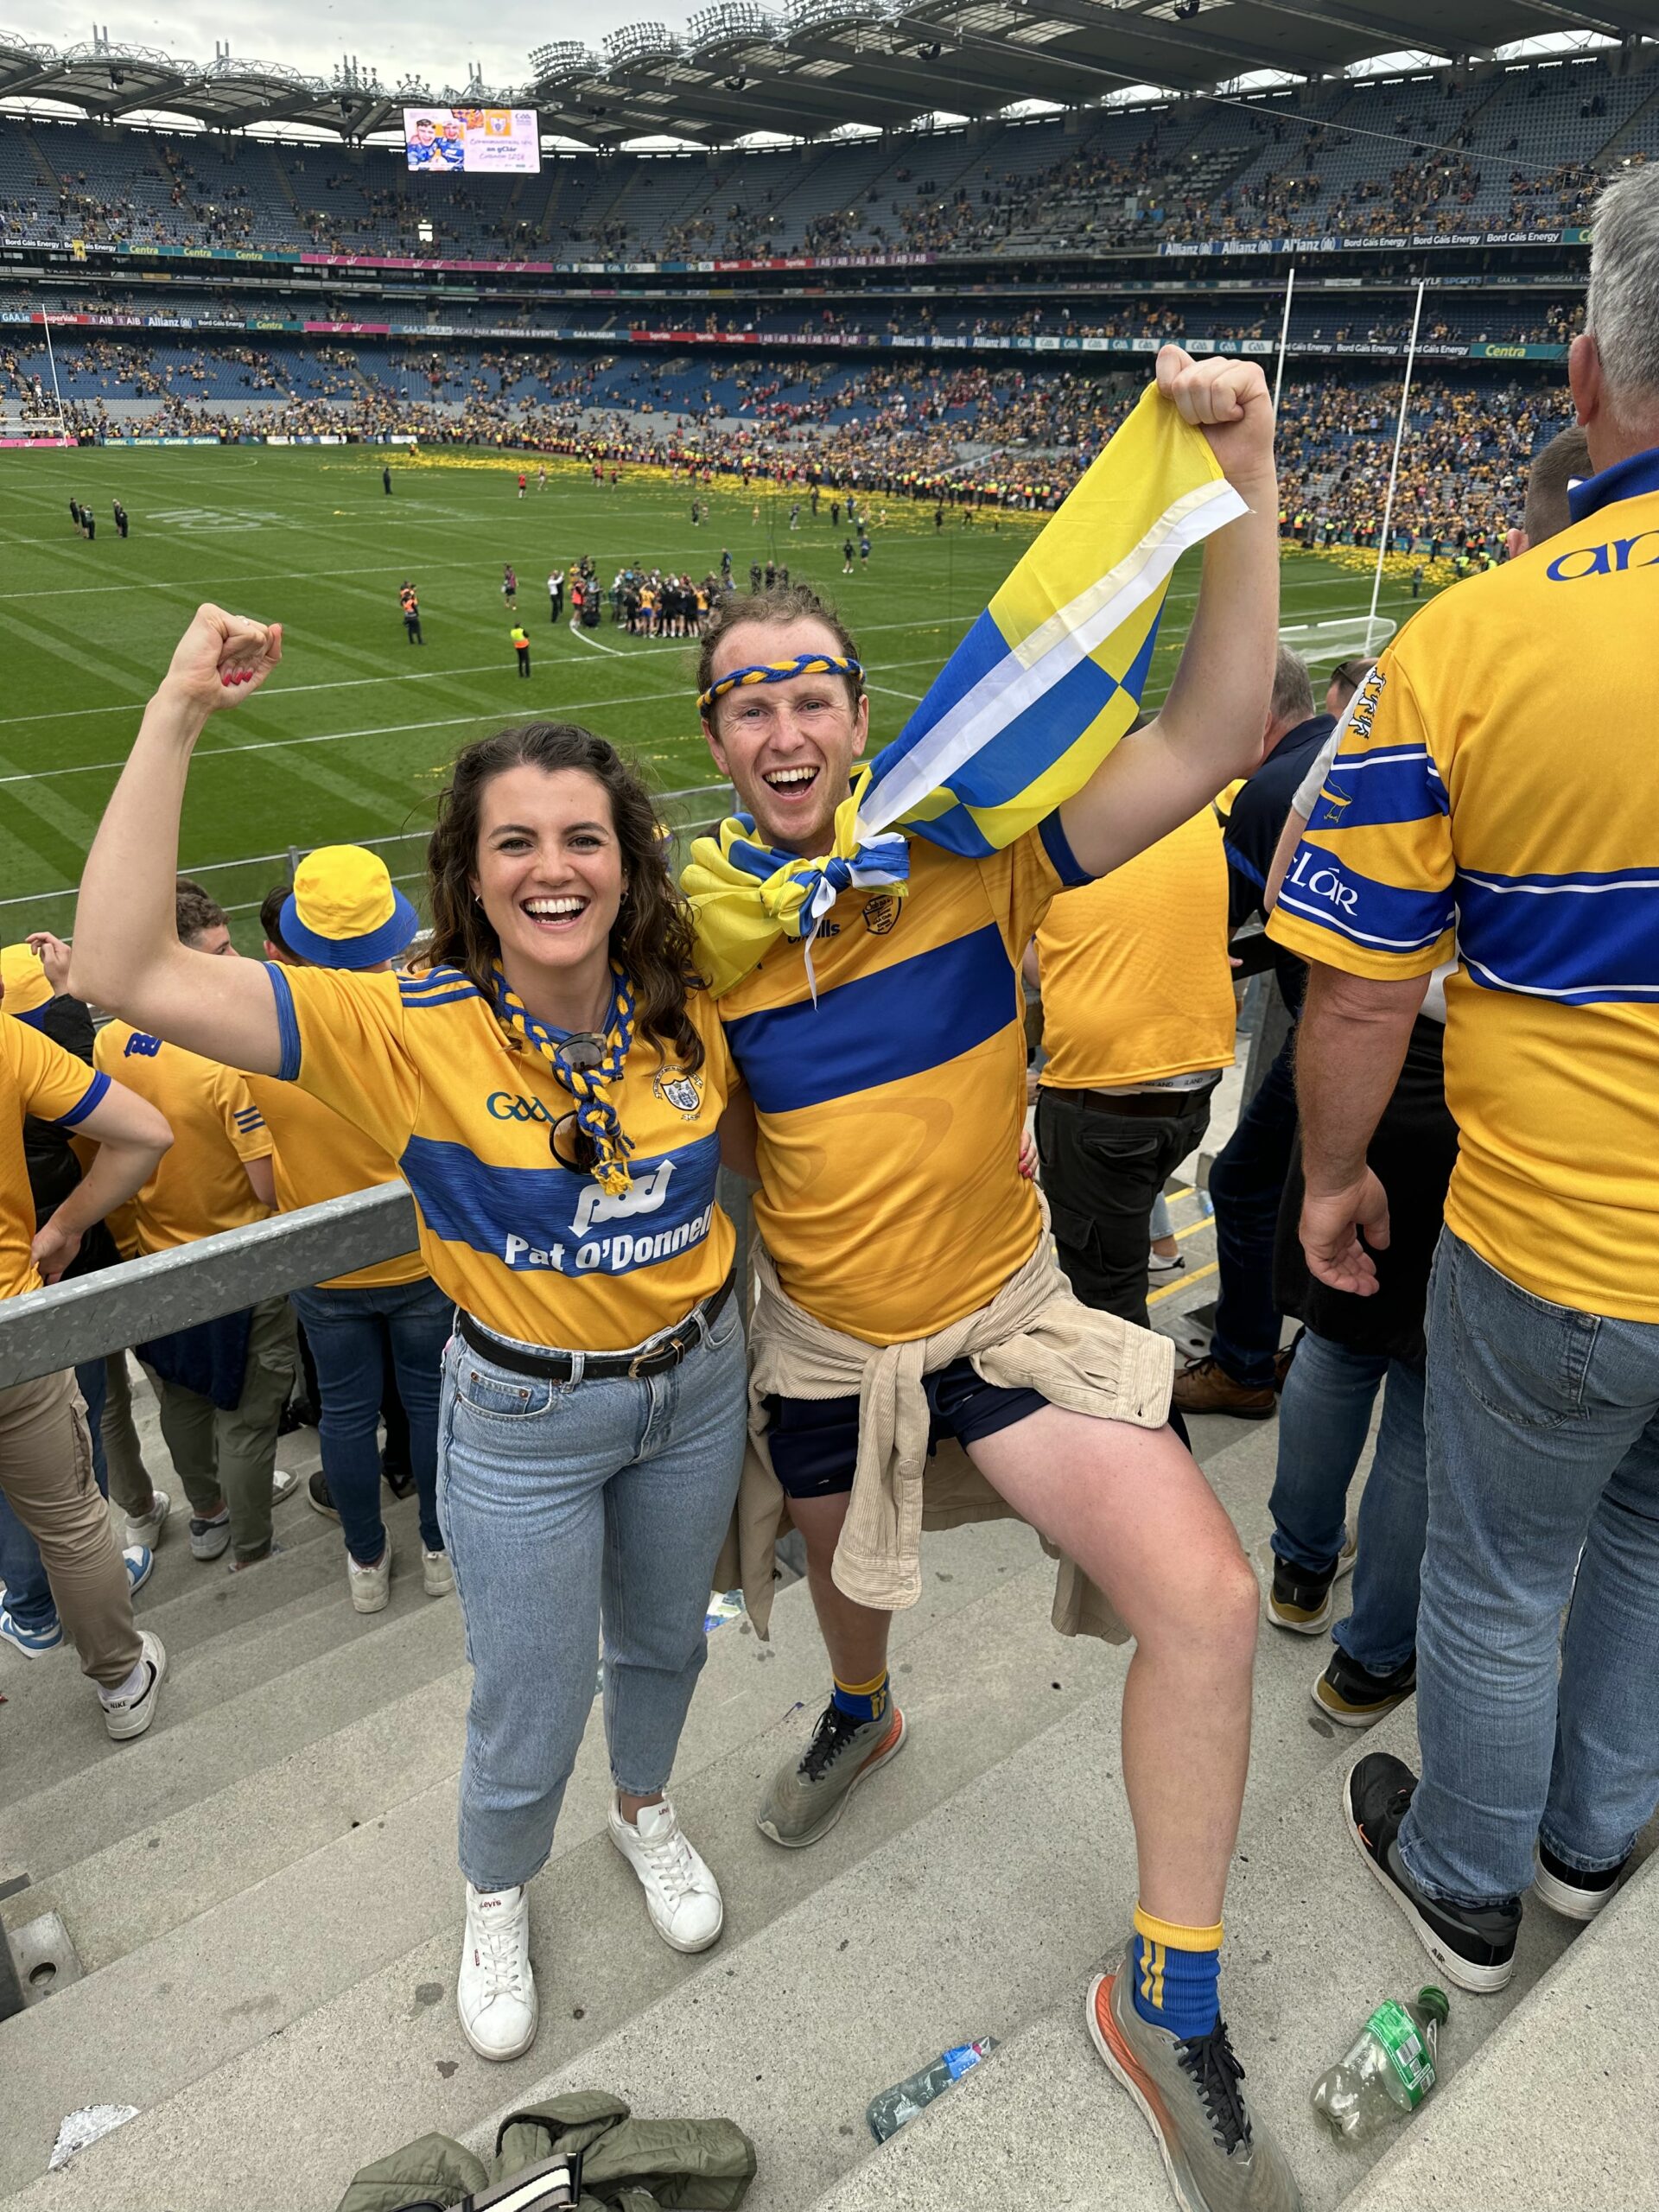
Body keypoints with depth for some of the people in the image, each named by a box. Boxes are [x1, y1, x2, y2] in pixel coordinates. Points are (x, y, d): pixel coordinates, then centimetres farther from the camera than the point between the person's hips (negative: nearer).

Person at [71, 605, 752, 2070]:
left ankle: (646, 1811, 60)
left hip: (697, 1383, 4)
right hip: (527, 1416, -3)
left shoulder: (683, 1011, -11)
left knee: (663, 1640, 27)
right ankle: (497, 1903, 50)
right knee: (529, 1717, 15)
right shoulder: (413, 1031, -22)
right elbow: (128, 972, -32)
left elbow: (729, 1146, 12)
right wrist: (179, 715, -34)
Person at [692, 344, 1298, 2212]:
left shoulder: (972, 848, -16)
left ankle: (1171, 2006, 9)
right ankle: (861, 1714, 68)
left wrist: (1244, 480, -33)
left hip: (1002, 1310, -2)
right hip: (820, 1337, 3)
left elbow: (1211, 740, -25)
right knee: (844, 1557, 29)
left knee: (1206, 1601, -16)